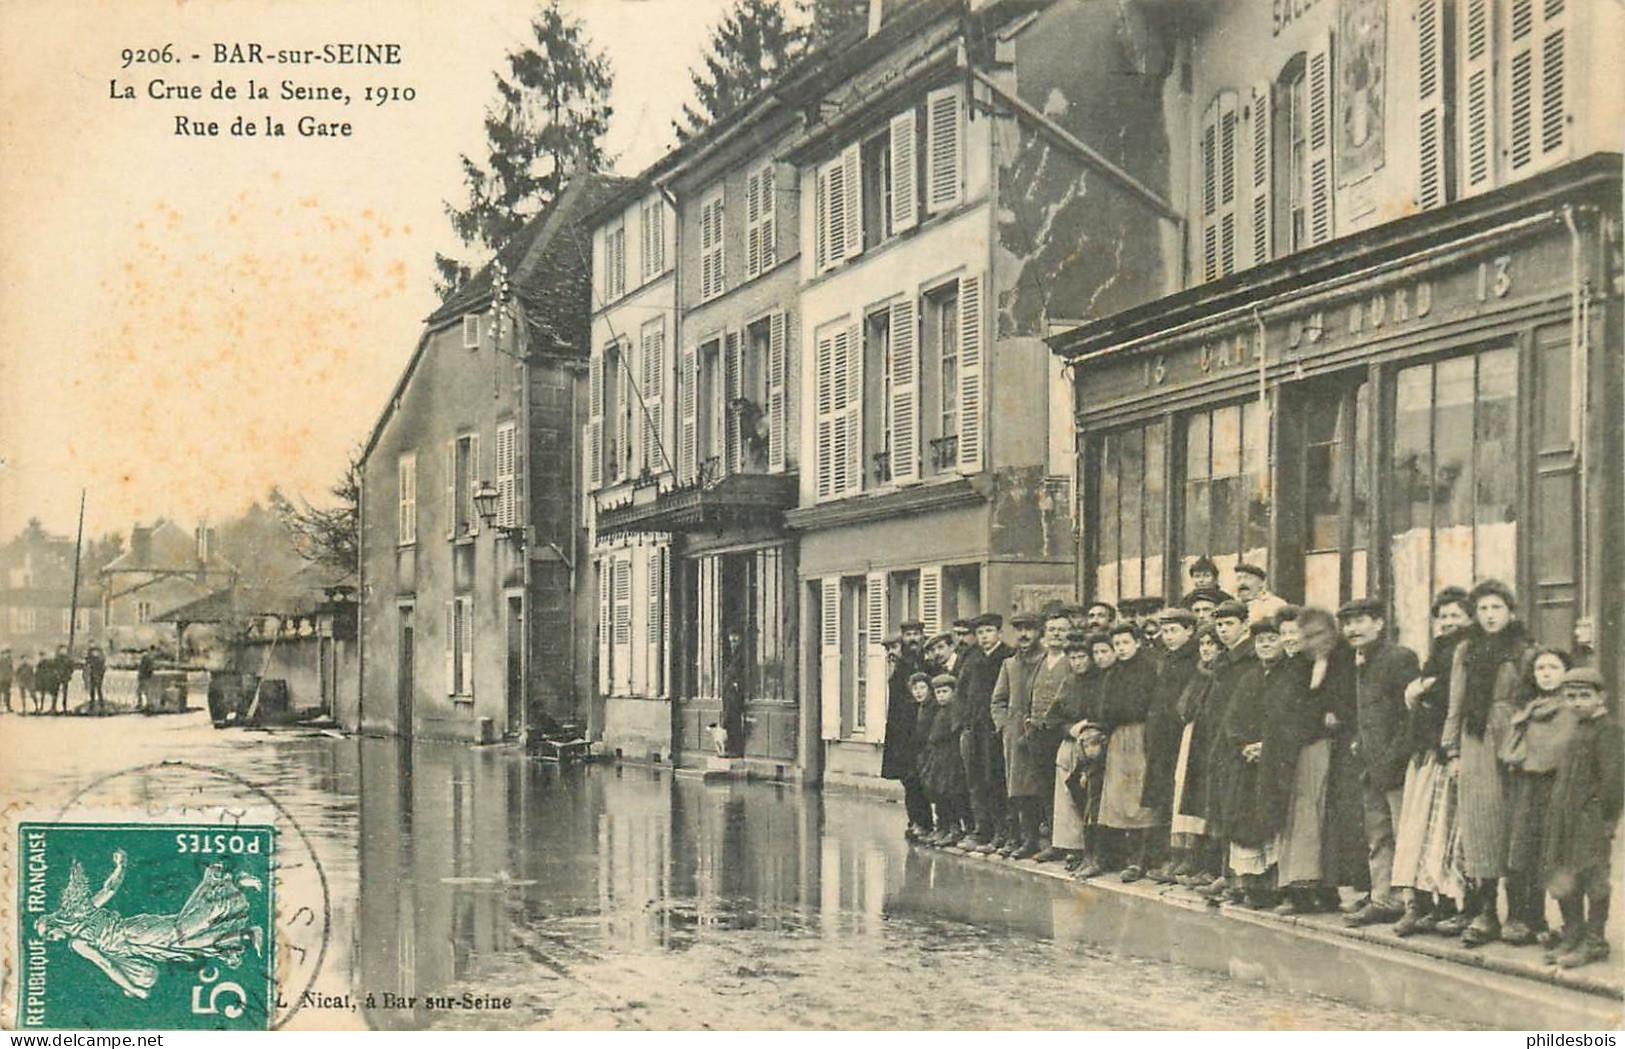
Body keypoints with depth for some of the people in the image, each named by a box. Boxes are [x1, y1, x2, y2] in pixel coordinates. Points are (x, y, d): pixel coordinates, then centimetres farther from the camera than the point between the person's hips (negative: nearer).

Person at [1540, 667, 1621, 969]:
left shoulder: (1607, 729, -10)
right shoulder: (1578, 729, 17)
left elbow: (1613, 775, -15)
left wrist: (1607, 815, -16)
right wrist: (1556, 813, 16)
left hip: (1591, 819, -9)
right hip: (1566, 818, 9)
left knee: (1592, 877, -3)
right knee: (1563, 878, 11)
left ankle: (1594, 941, 3)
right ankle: (1573, 935, 21)